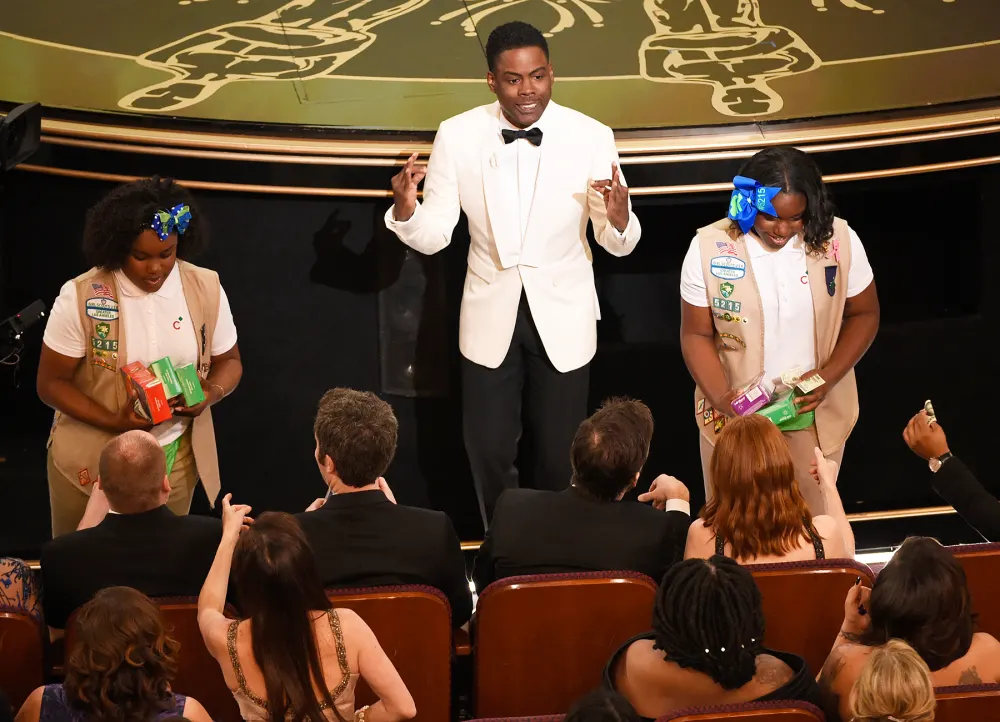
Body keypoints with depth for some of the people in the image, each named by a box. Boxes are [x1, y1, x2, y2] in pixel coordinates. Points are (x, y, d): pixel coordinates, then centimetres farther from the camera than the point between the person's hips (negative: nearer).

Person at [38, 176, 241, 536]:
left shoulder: (206, 289, -9)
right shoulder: (81, 297, -17)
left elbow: (228, 361, 5)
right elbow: (51, 383, -10)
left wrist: (210, 394, -18)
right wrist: (114, 421, -24)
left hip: (175, 459, 2)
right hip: (90, 461, -2)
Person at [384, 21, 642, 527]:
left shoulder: (591, 137, -14)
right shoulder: (457, 136, -11)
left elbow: (618, 245, -9)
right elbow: (434, 237, -6)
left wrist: (619, 218, -33)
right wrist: (405, 210, -28)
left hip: (563, 317, -1)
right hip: (491, 315, 1)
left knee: (560, 453, 11)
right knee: (489, 451, 10)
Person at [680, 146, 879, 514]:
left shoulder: (839, 240, -11)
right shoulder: (709, 248, -14)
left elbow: (864, 315, 1)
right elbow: (697, 335, -6)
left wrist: (827, 378, -13)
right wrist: (721, 397, -22)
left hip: (815, 415, 1)